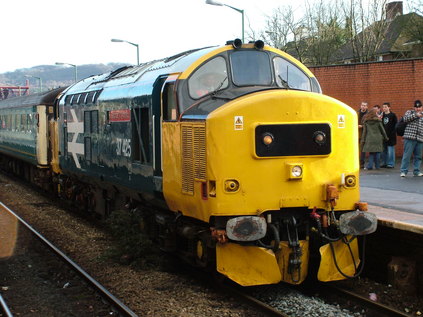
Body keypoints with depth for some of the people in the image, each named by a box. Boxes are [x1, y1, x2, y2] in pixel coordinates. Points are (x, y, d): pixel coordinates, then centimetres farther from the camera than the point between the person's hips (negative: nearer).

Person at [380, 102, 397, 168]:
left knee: (390, 150, -4)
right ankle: (384, 163, 18)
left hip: (391, 136, -5)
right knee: (383, 150, 9)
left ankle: (391, 164, 2)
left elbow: (396, 124, -2)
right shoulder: (382, 115, 11)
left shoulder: (393, 115, -2)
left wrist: (393, 131, -12)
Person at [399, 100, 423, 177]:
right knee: (407, 155, -6)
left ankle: (416, 171, 16)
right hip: (410, 138, -4)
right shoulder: (409, 112, 9)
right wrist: (416, 115, -13)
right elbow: (405, 118, -10)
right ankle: (403, 171, -2)